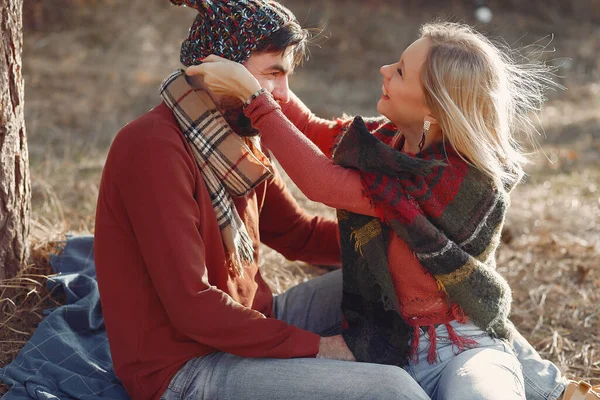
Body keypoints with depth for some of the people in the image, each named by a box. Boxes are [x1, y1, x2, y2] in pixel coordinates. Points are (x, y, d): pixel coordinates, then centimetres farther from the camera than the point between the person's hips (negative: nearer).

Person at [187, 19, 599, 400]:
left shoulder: (459, 179, -24)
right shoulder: (394, 138, -1)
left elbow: (321, 181, -24)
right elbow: (319, 134, 14)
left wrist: (252, 93, -20)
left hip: (464, 348, -7)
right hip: (392, 345, 7)